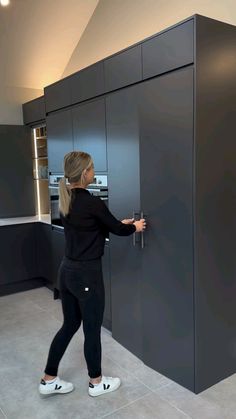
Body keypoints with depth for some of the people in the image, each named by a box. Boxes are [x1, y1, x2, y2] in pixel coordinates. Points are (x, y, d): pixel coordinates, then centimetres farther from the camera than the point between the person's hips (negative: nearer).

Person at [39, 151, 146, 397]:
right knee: (92, 329, 11)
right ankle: (96, 383, 31)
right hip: (86, 273, -8)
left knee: (70, 325, 20)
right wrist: (135, 228, 13)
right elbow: (117, 229, -7)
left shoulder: (66, 201, 6)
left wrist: (121, 223, 23)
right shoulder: (91, 202, -19)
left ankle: (48, 381, 32)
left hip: (67, 270, 8)